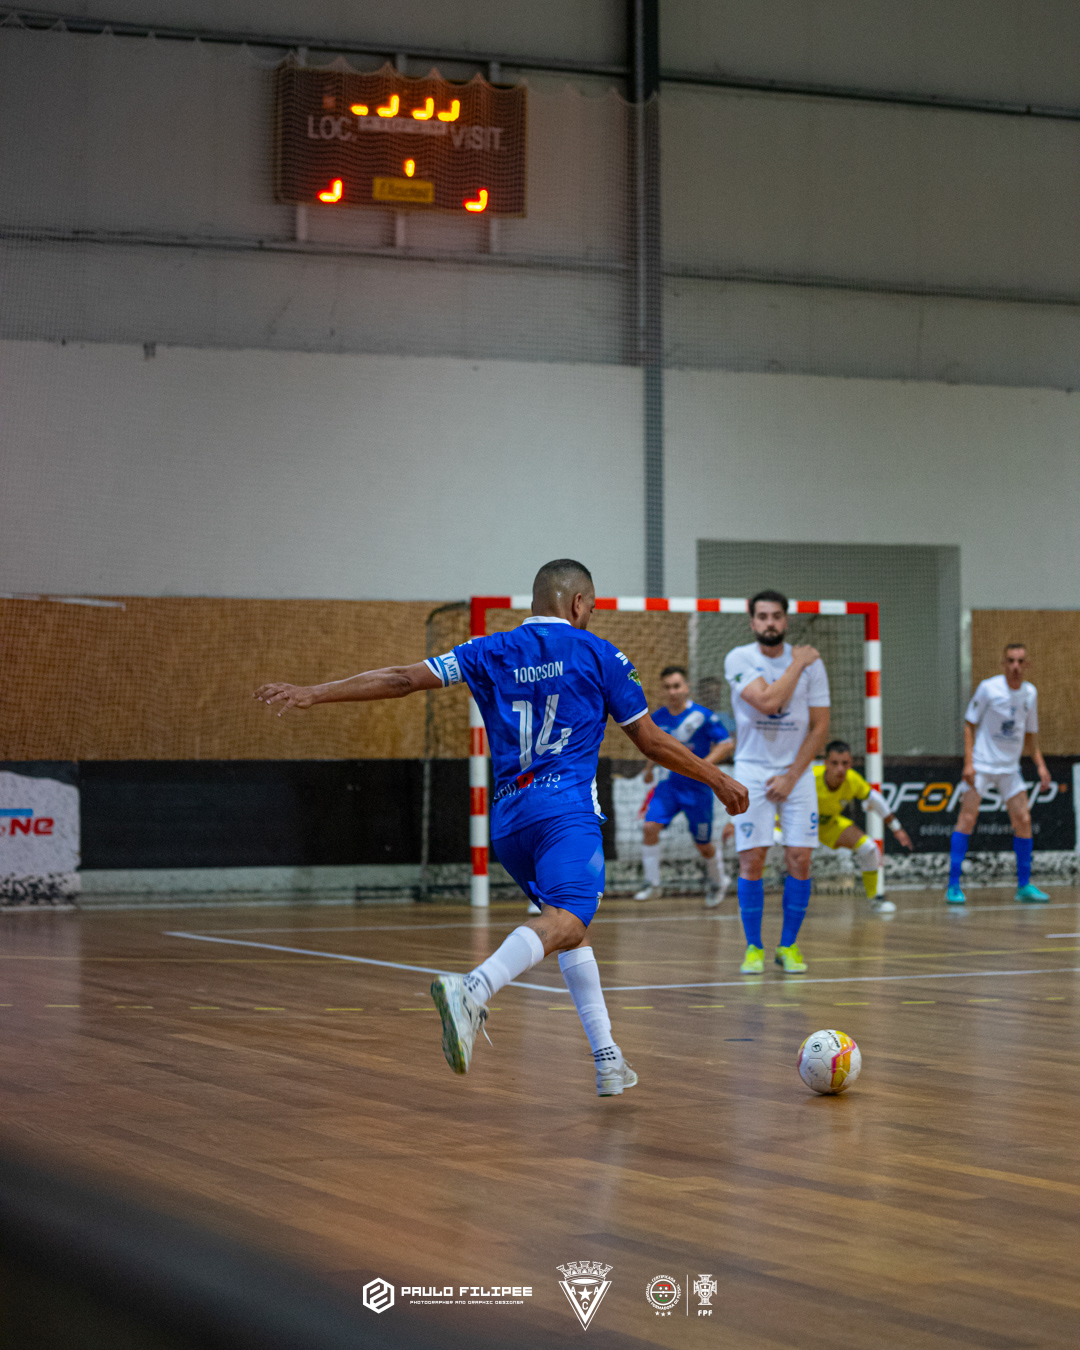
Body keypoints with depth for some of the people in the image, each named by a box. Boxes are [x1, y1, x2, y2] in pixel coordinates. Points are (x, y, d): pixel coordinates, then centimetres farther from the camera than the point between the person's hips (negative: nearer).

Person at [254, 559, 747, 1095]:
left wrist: (311, 693, 11)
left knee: (573, 926, 20)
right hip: (566, 807, -6)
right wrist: (718, 779, 23)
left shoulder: (490, 653, 16)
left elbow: (403, 678, 8)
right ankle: (472, 990, -51)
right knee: (565, 920, -23)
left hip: (507, 814, 6)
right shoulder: (597, 654, 8)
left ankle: (608, 1061, 17)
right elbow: (651, 740, 11)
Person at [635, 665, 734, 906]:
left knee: (702, 844, 7)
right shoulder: (657, 718, 1)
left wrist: (704, 764, -23)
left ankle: (717, 882, 36)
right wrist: (650, 767, 19)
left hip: (697, 787, -3)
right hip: (668, 785, 3)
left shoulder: (703, 716, -14)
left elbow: (726, 744, -12)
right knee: (650, 826, -19)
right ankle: (652, 884, -10)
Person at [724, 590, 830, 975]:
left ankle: (789, 945, 9)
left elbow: (820, 727, 0)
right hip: (752, 770, -2)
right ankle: (753, 947, 5)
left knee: (800, 859, -4)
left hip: (796, 772, 2)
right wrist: (797, 664, -14)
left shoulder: (811, 662, -1)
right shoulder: (739, 659, -8)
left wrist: (792, 776, -7)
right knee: (751, 860, -7)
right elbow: (767, 702, -24)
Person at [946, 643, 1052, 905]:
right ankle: (953, 886, -8)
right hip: (981, 765, -5)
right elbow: (969, 723, -5)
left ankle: (1024, 886, 11)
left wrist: (1040, 765, 6)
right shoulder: (989, 688, -9)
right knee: (967, 818, -11)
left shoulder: (1030, 693, 5)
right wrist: (968, 762, -14)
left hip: (1010, 767, 5)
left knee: (1023, 821, 0)